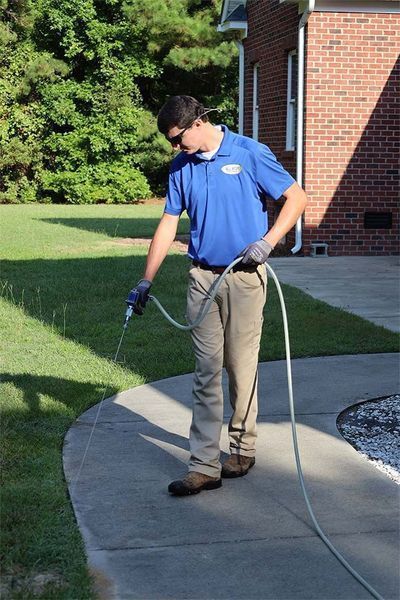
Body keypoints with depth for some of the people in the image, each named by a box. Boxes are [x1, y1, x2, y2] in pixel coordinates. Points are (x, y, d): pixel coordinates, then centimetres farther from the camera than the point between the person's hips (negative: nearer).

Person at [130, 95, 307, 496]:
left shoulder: (250, 154, -6)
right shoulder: (181, 167, 7)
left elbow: (297, 198, -4)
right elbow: (168, 224, 11)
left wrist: (267, 241, -16)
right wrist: (146, 280, 8)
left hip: (244, 277, -4)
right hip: (202, 278, 4)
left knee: (241, 368, 5)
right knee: (206, 372, 1)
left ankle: (243, 448, 24)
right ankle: (204, 466, 0)